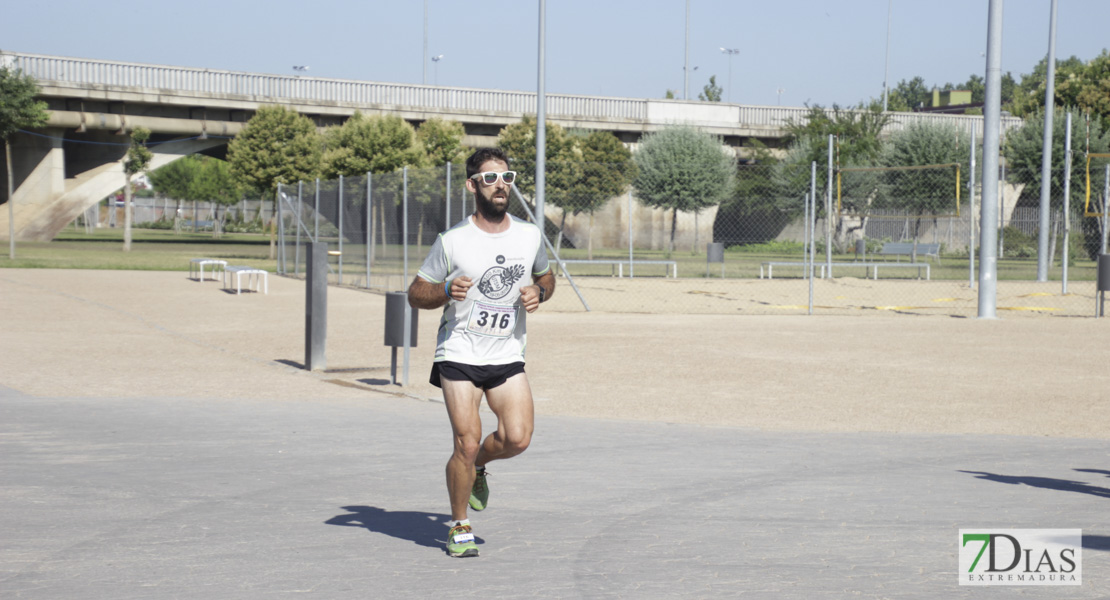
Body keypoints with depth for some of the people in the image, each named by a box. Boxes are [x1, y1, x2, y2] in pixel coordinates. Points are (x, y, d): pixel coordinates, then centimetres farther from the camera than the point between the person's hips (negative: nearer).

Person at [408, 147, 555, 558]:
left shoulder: (529, 236, 3)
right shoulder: (452, 241, -7)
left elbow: (545, 277, 21)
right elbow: (415, 293, 0)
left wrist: (538, 292, -2)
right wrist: (446, 291, -20)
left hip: (508, 357, 3)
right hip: (459, 355, -3)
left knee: (517, 438, -12)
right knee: (466, 443, -9)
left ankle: (478, 466, 23)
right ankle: (459, 528, 13)